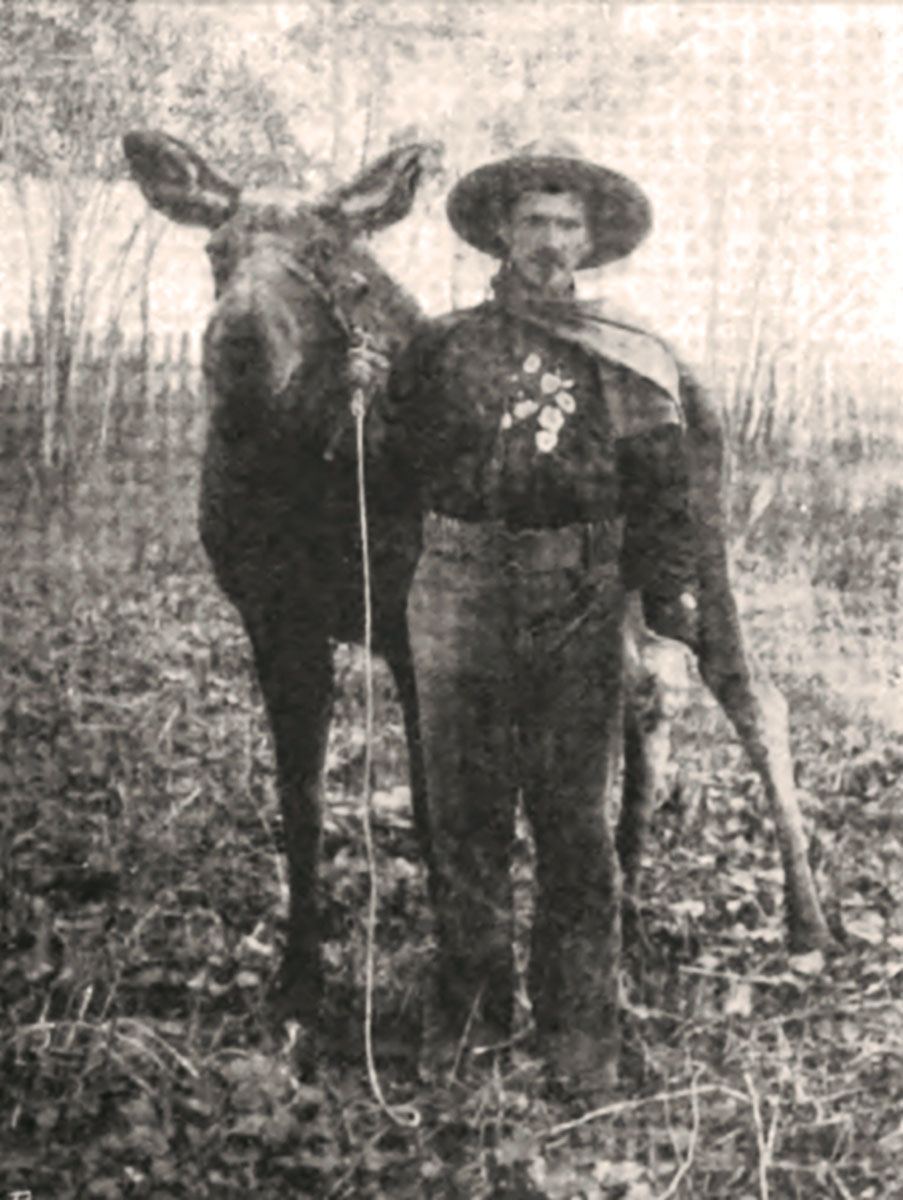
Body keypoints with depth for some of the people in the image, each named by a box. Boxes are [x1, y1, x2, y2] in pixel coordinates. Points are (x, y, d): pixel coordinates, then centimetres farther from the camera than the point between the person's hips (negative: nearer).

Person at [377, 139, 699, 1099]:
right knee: (463, 811, 8)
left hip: (580, 609, -1)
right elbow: (397, 455, 15)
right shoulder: (442, 346, 9)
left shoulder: (631, 363, 5)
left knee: (574, 820, 2)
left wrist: (671, 593, -7)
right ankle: (473, 1005, 23)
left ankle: (581, 1032, 12)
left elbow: (661, 495, 2)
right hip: (459, 596, 2)